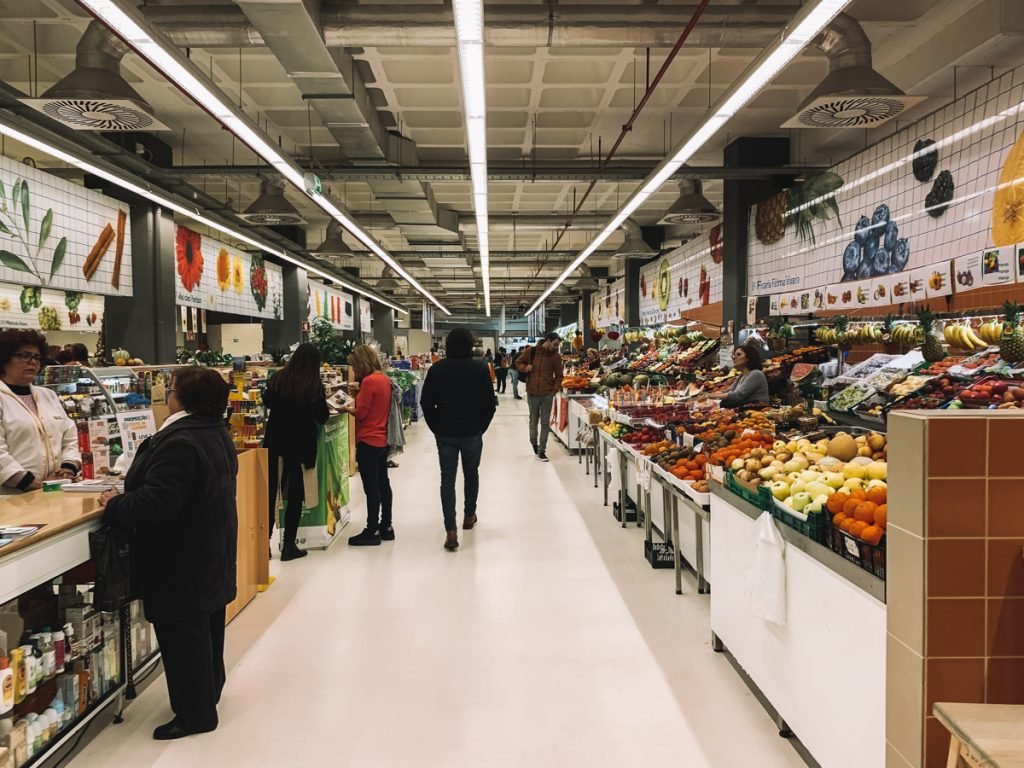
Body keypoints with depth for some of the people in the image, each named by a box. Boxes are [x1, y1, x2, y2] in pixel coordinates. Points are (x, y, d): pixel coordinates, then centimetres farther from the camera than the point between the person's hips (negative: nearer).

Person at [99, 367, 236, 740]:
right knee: (205, 629, 23)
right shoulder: (216, 433, 5)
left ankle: (195, 713, 15)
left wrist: (113, 505, -13)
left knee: (183, 637, 3)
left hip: (181, 560, -10)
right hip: (209, 550, 10)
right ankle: (208, 690, 39)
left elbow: (154, 504, -32)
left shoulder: (180, 443, -28)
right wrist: (126, 496, 16)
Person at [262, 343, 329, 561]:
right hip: (300, 445, -3)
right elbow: (322, 418, -6)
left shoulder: (277, 379, -3)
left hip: (275, 442, 3)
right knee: (295, 494, 6)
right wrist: (321, 400, 10)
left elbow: (267, 402, 14)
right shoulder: (315, 387, -13)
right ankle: (289, 546, 9)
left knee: (270, 491, 12)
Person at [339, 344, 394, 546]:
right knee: (383, 483, 14)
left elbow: (361, 413, -17)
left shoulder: (369, 381, -18)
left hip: (368, 442, -9)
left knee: (371, 487, -3)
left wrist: (347, 409, 0)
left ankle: (372, 531, 4)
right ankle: (386, 526, 22)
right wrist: (358, 396, 6)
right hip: (382, 440, 9)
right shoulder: (384, 379, 8)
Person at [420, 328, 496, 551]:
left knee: (447, 478, 1)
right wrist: (481, 427, 7)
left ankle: (451, 531, -6)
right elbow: (489, 403, -7)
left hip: (445, 433, 0)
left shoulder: (436, 369, -4)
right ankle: (469, 516, 35)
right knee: (471, 473, 21)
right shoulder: (479, 369, -8)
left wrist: (436, 427, 8)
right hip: (472, 432, 0)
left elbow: (426, 402, -3)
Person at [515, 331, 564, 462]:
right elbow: (518, 362, 9)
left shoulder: (556, 356, -2)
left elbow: (559, 376, 5)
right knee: (533, 421, 14)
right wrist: (525, 367, -11)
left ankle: (541, 450, 7)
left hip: (547, 394, 0)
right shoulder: (531, 351, -4)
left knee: (545, 423, 0)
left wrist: (555, 390, -6)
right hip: (532, 393, 0)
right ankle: (534, 442, 37)